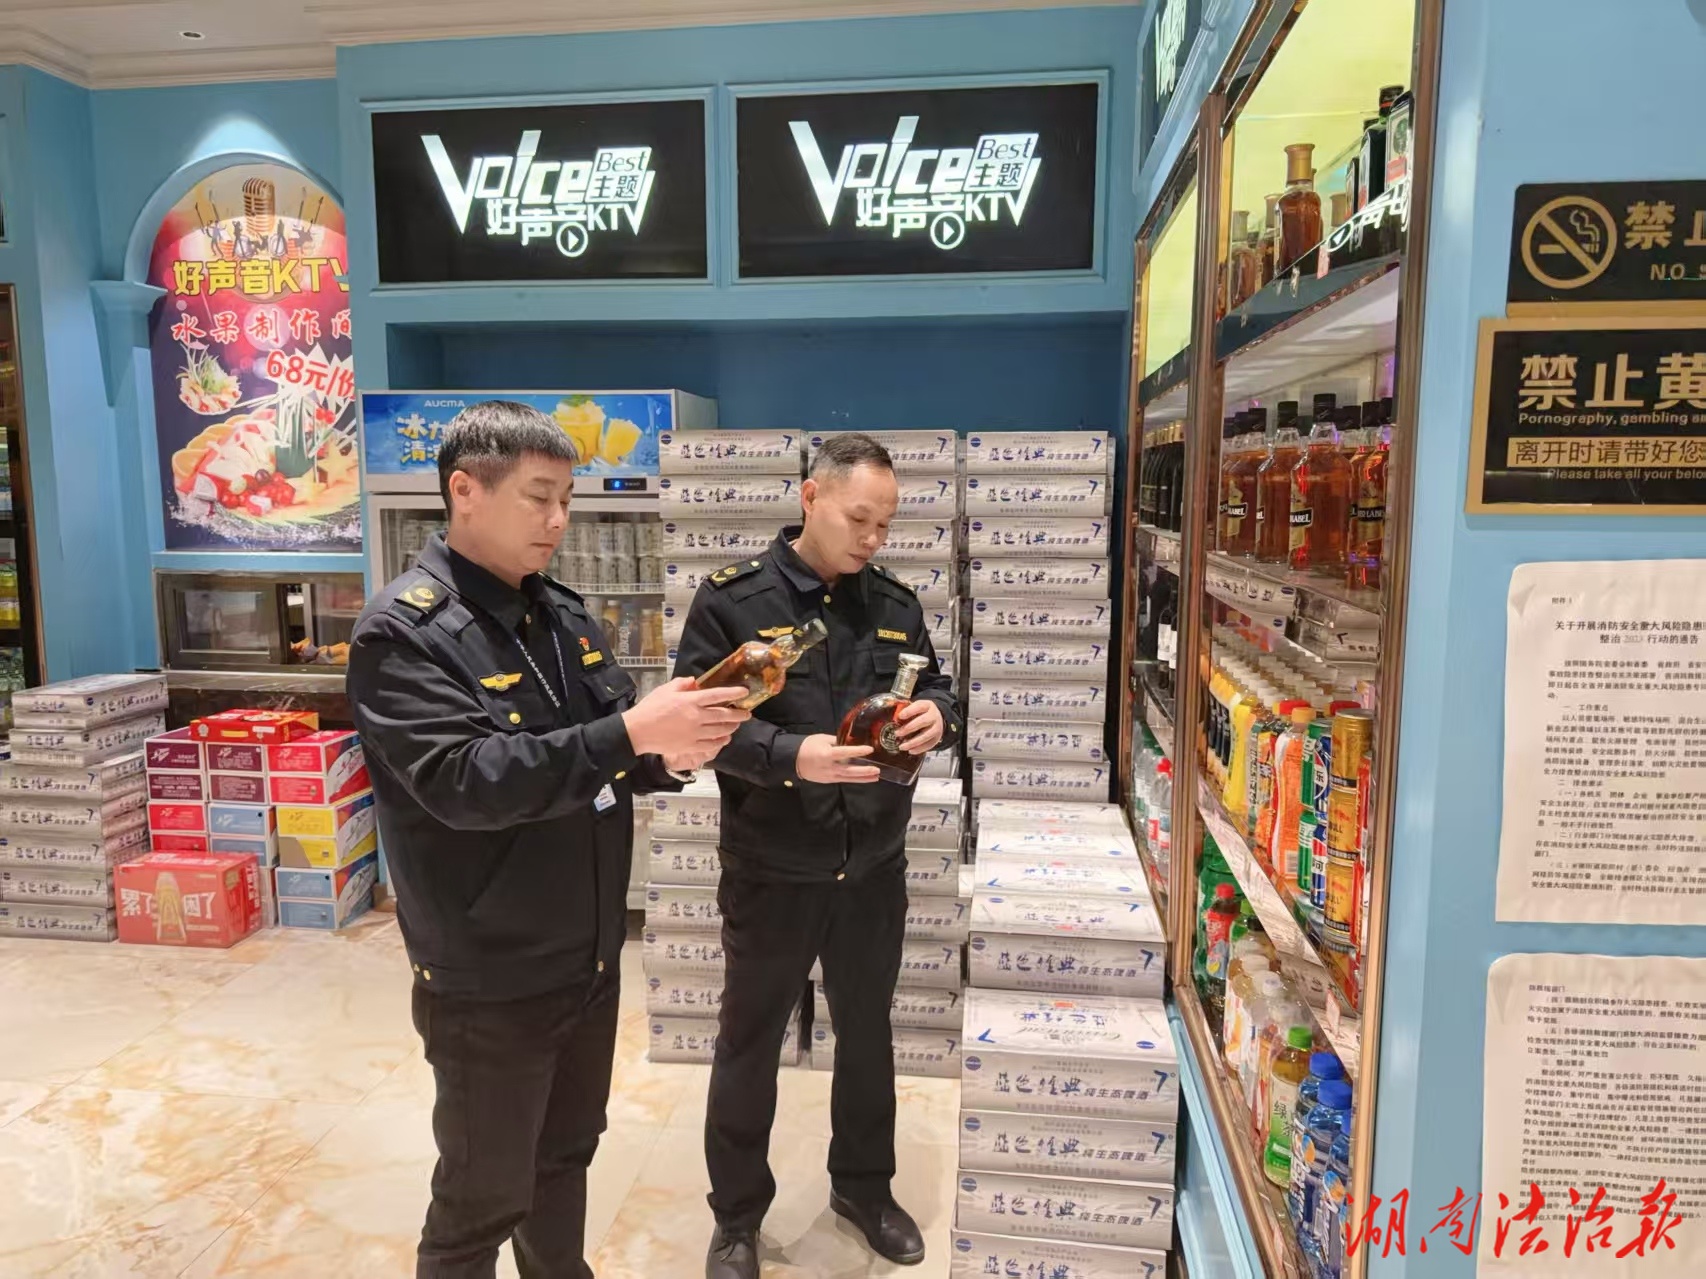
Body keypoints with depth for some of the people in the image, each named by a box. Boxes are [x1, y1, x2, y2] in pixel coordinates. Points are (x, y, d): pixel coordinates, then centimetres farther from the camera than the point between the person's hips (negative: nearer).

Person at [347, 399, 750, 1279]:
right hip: (488, 984, -6)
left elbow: (609, 762, 8)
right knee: (481, 1202, 12)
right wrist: (630, 731, -32)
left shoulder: (564, 615, 5)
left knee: (565, 1159, 24)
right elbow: (465, 783, -28)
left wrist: (669, 753, -14)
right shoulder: (403, 631, -17)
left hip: (590, 962, 7)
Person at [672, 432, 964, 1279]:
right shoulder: (732, 599, -10)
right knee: (749, 1044, 14)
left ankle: (864, 1187, 44)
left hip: (874, 869, 4)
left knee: (867, 1034, 21)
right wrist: (791, 756, -31)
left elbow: (934, 688, 9)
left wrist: (938, 716, -15)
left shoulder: (895, 604, 3)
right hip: (770, 874, -4)